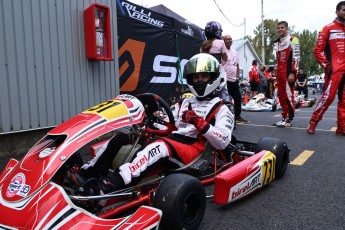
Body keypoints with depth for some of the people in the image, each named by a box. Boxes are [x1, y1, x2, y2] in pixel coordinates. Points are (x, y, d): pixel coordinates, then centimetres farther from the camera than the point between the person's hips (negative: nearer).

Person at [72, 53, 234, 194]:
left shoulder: (221, 109, 8)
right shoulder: (184, 103, 24)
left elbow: (222, 142, -5)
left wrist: (201, 124, -18)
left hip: (193, 152, -6)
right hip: (171, 142, 6)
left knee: (160, 144, -39)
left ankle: (110, 186, -51)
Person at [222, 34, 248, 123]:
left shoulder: (235, 52, 16)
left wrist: (237, 77, 13)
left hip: (234, 79, 8)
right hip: (225, 79, -8)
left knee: (238, 97, 12)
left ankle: (237, 116, 24)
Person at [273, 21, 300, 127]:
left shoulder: (292, 40, -3)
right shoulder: (276, 43, 20)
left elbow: (296, 58, -11)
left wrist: (292, 73, -18)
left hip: (289, 73, -8)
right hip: (280, 73, 8)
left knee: (288, 95, -9)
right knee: (281, 96, 8)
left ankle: (290, 119, -3)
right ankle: (285, 117, 16)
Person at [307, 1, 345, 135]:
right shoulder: (328, 29, 2)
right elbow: (318, 50, -5)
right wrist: (326, 66, -12)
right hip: (334, 70, -6)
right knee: (328, 97, -13)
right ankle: (312, 124, -3)